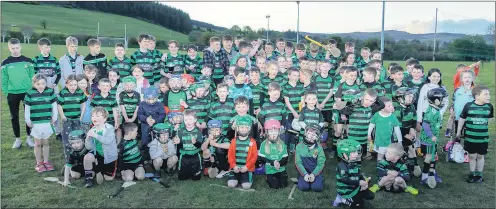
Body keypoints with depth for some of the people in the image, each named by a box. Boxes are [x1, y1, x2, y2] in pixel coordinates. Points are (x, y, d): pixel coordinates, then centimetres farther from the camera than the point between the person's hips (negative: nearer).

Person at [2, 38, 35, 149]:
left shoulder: (28, 61, 1)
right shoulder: (5, 63, 1)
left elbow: (32, 77, 4)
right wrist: (5, 92, -2)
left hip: (27, 93, -1)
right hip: (12, 94, 1)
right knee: (14, 117, 8)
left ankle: (29, 138, 16)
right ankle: (17, 139, 19)